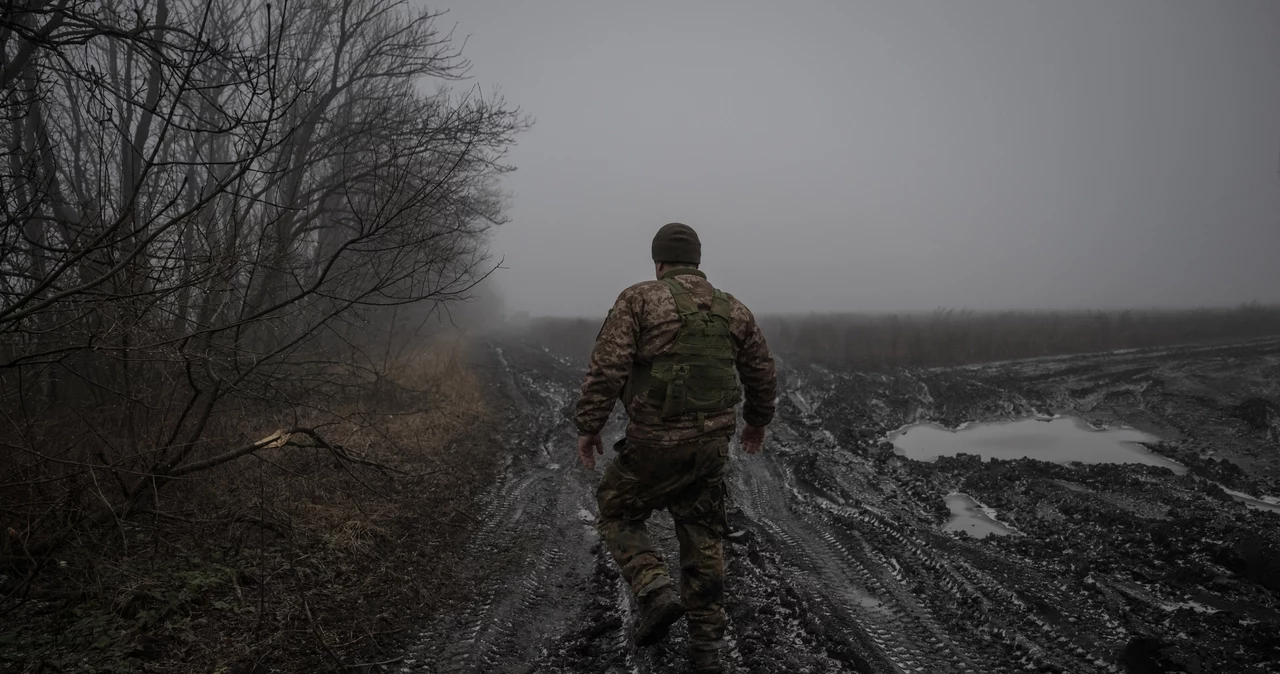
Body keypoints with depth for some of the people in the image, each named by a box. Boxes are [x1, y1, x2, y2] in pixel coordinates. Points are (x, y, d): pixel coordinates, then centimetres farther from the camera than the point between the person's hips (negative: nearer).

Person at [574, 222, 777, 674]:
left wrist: (588, 426, -6)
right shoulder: (733, 311, 8)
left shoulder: (639, 300, -6)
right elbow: (763, 376, 15)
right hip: (712, 445, 5)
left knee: (617, 514, 18)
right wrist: (757, 422, 30)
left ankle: (656, 593, -1)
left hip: (653, 445, -4)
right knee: (704, 540, 16)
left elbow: (606, 367, -15)